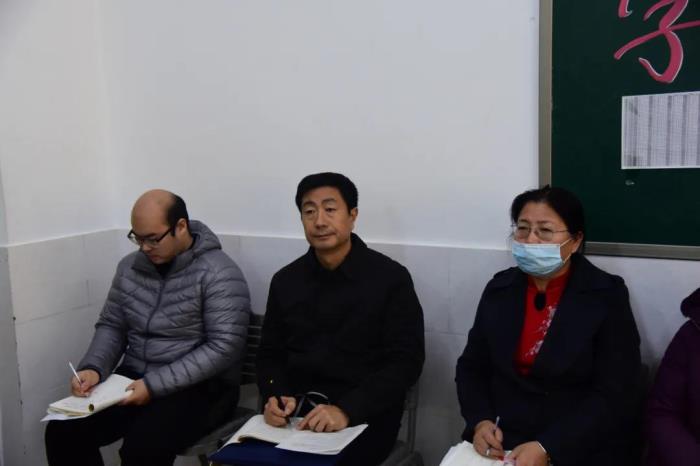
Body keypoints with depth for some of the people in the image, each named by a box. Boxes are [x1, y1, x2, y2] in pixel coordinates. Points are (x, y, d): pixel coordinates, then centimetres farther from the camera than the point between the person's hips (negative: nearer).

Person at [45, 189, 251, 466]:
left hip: (199, 388, -6)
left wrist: (155, 384, -23)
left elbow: (224, 347, -20)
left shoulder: (219, 273, -14)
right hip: (134, 380, 6)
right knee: (62, 431, -14)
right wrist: (93, 368, -7)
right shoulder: (130, 267, 7)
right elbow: (111, 326, 14)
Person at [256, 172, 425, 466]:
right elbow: (270, 354, 13)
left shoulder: (391, 278, -5)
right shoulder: (285, 280, 9)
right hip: (297, 411, 4)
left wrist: (347, 411, -22)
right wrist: (274, 397, -9)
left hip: (365, 416, -3)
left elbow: (405, 361, -10)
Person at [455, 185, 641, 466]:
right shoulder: (499, 289, 5)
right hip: (502, 440, 3)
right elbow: (471, 367, 8)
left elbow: (611, 394, -10)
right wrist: (480, 422, -9)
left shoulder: (608, 295, -6)